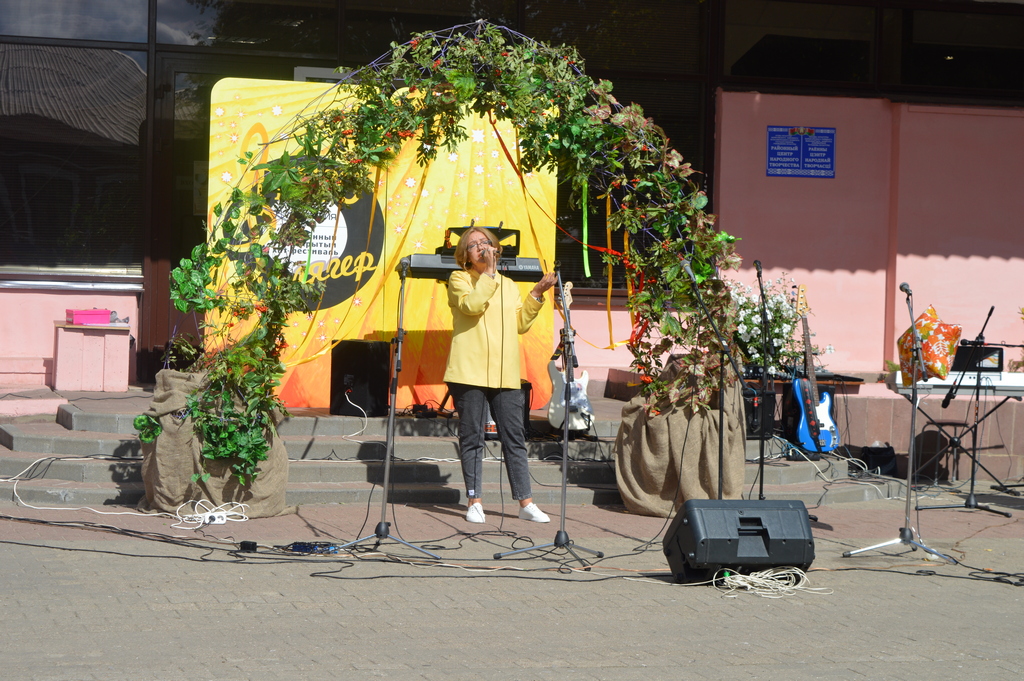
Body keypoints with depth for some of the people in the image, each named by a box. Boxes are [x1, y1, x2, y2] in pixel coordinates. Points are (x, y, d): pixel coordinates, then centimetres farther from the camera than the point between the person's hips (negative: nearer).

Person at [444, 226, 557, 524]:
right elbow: (472, 305, -15)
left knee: (514, 437, 2)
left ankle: (525, 502, 5)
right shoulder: (459, 279, 5)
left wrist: (537, 295, 5)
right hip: (469, 373, -4)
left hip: (505, 375, 4)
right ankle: (474, 502, 7)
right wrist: (488, 273, -11)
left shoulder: (509, 285, 20)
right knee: (472, 438, 0)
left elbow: (521, 324, 12)